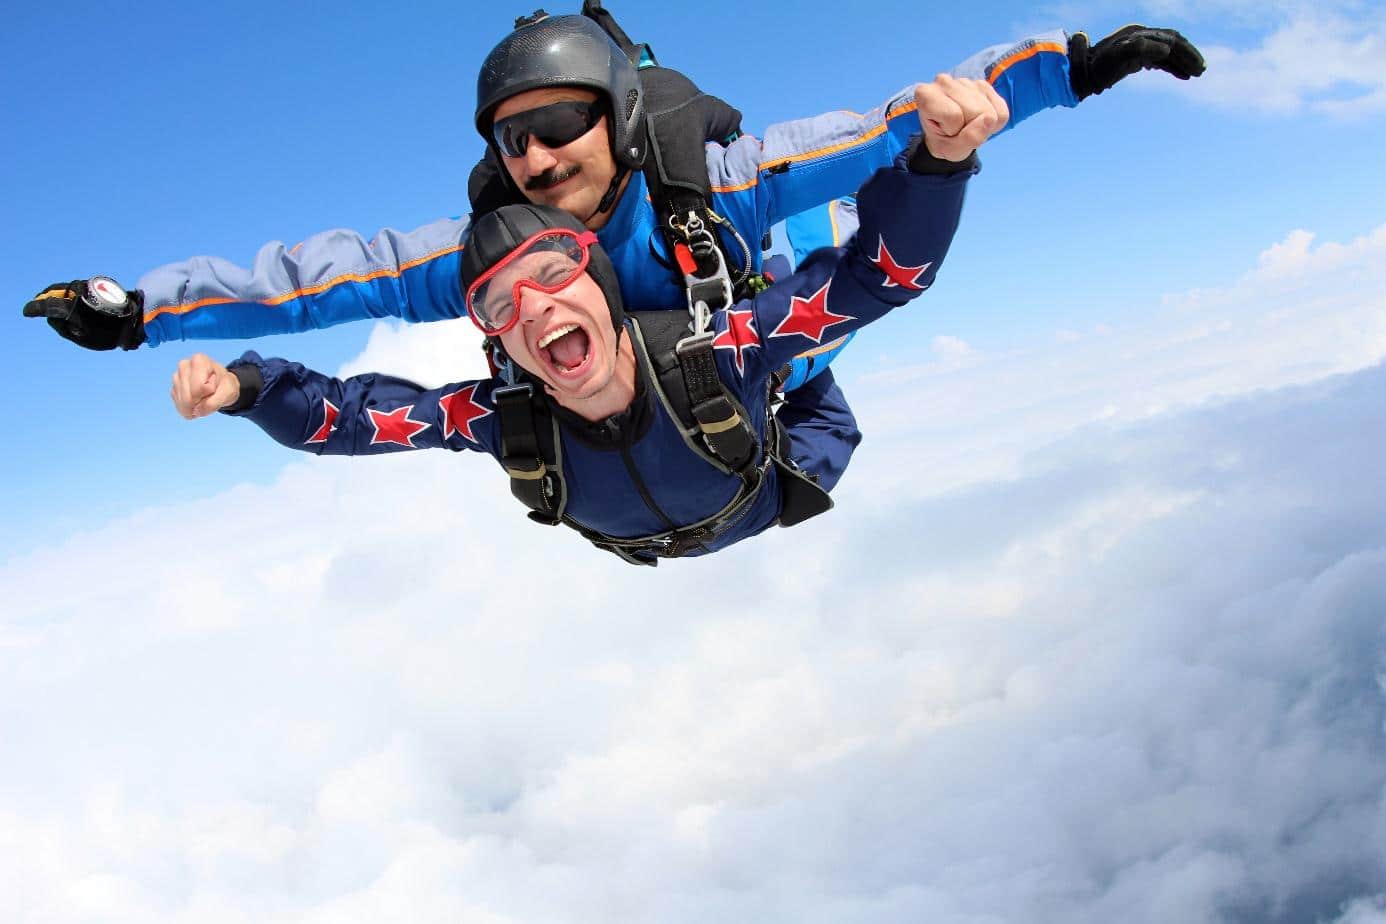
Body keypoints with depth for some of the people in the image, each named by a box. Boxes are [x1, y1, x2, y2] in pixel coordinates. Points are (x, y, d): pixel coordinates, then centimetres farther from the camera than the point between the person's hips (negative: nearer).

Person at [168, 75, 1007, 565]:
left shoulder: (720, 348, -49)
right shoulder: (500, 420, -43)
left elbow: (884, 272, -49)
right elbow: (343, 416, -32)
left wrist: (938, 159, -68)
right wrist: (245, 386, -51)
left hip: (776, 498, -2)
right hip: (642, 547, 2)